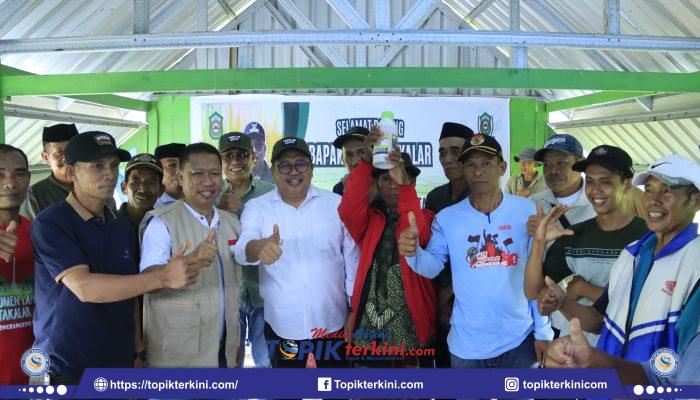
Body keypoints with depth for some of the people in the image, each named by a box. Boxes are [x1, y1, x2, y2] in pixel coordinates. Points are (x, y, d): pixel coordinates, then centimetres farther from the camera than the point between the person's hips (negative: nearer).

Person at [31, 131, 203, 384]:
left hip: (121, 362, 5)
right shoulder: (50, 223, -13)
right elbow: (84, 287, -25)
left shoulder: (121, 224, 5)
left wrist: (139, 352, 5)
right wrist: (164, 277, -31)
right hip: (67, 370, -5)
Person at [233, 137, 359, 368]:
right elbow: (242, 249, -19)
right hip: (282, 325, 0)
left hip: (333, 323, 0)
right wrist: (258, 247, -41)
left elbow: (352, 260, 3)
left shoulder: (336, 204, -2)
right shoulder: (256, 208, -2)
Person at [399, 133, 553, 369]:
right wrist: (413, 253, -27)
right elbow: (432, 266, -5)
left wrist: (543, 331, 2)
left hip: (519, 340, 0)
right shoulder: (447, 218, -4)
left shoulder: (527, 212, -5)